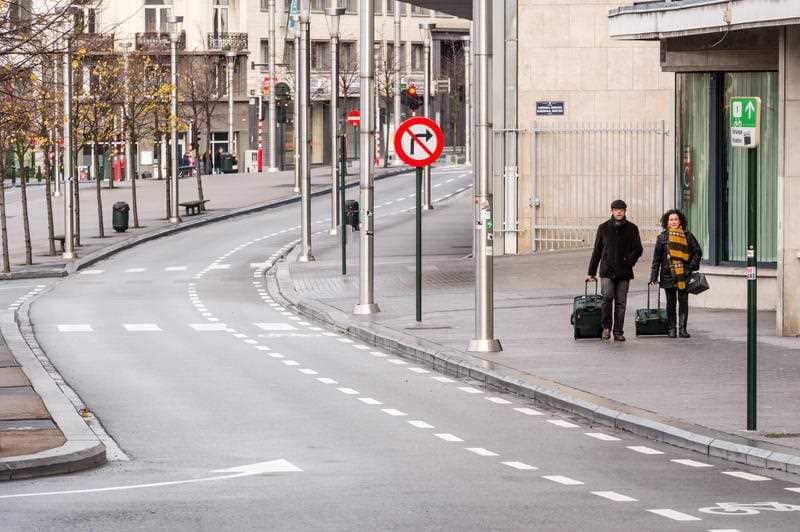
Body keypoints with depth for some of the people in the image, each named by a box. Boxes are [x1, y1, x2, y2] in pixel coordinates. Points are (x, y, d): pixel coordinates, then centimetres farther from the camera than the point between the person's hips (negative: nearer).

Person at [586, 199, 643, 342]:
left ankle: (618, 332, 7)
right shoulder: (604, 228, 9)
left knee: (621, 302, 1)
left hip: (624, 271, 1)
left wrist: (629, 261, -11)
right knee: (607, 297, -18)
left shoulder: (631, 228, 8)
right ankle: (606, 327, -4)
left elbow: (638, 249, 7)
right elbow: (597, 250, 13)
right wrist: (591, 272, 13)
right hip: (607, 270, -1)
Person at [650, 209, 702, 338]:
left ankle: (682, 328, 2)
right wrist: (654, 276, 1)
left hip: (684, 275, 0)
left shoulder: (687, 236, 6)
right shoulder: (662, 238, 6)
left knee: (683, 302, -1)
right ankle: (672, 329, 11)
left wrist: (692, 266, -2)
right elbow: (656, 258, 6)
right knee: (671, 302, 5)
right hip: (668, 274, 0)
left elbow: (698, 251, 11)